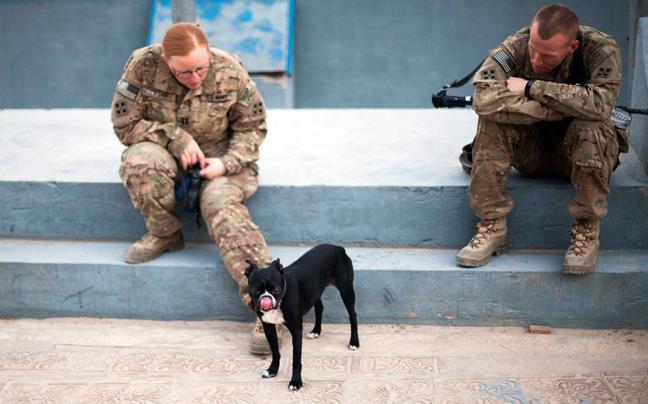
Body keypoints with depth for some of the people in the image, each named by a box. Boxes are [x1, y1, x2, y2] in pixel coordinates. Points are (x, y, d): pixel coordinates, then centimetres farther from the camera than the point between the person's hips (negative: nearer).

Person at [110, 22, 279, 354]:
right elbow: (125, 124, -8)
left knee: (220, 203, -32)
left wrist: (226, 163, -19)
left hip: (220, 157, -1)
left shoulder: (230, 72, -15)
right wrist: (177, 138, -20)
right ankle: (165, 236, -6)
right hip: (164, 151, 2)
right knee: (141, 164, -35)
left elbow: (252, 126, -2)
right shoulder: (143, 66, -16)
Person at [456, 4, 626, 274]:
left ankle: (587, 232, -19)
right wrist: (553, 110, -32)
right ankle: (492, 226, -20)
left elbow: (600, 104, -38)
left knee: (591, 126, -34)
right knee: (492, 120, -26)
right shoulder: (517, 46, -17)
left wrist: (532, 87, -32)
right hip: (532, 152, 2)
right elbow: (483, 98, -33)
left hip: (583, 151, -1)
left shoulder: (601, 49, -20)